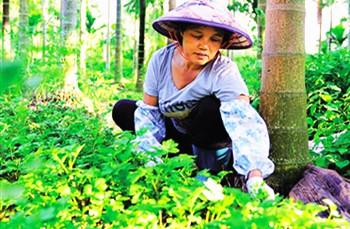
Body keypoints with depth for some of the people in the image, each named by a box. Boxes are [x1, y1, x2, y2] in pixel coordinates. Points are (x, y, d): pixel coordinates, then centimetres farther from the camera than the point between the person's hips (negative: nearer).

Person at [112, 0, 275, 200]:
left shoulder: (224, 72, -29)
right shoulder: (161, 60, -17)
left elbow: (245, 125, -43)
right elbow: (149, 112, -8)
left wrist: (255, 176, -59)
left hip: (212, 142, -5)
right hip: (178, 135, 5)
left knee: (210, 107, -35)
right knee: (122, 110, -9)